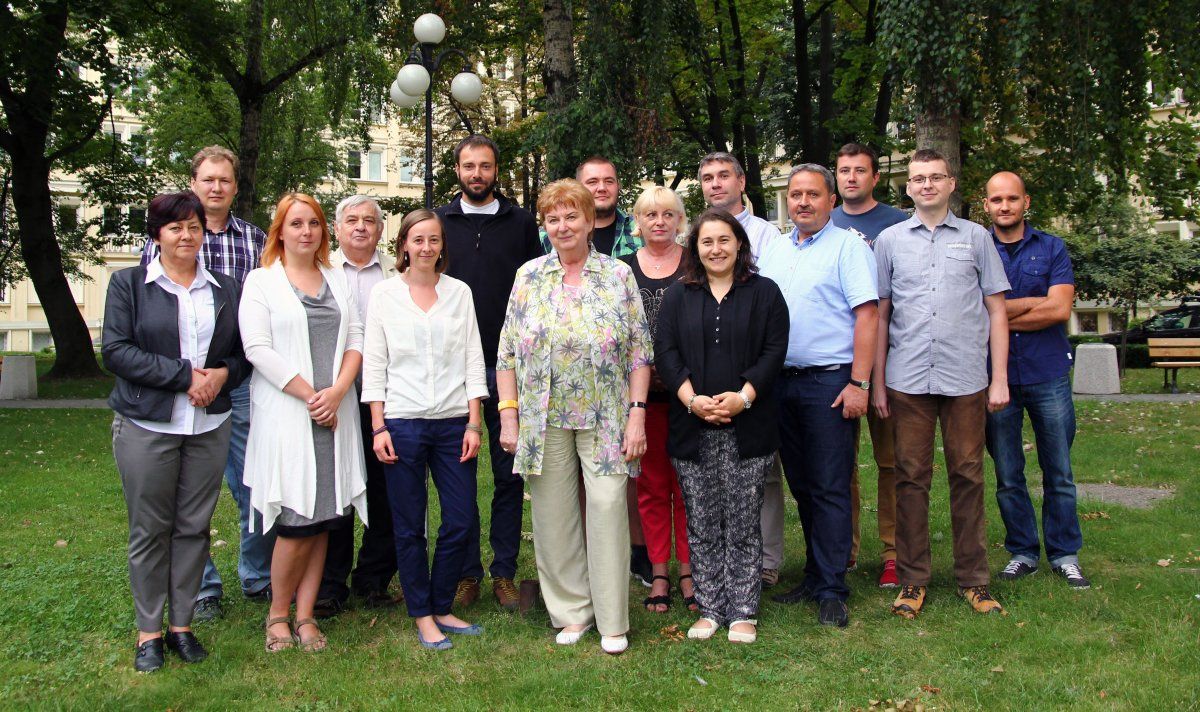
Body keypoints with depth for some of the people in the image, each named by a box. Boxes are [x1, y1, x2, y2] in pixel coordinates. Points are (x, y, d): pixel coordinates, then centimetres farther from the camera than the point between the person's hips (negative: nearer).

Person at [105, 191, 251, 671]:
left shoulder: (225, 289, 11)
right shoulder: (128, 284, 2)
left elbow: (245, 351, 13)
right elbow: (116, 350, -8)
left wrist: (222, 374, -9)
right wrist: (185, 375, -15)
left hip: (210, 425, 3)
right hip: (147, 425, -2)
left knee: (194, 526, 7)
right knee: (149, 530, 4)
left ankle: (182, 624, 19)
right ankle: (148, 631, 16)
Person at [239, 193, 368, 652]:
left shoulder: (337, 279, 16)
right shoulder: (261, 281, 4)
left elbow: (355, 338, 9)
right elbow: (258, 349, -7)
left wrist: (336, 391, -8)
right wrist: (310, 396, -11)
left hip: (335, 417, 4)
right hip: (285, 417, -4)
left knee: (322, 520, 4)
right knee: (297, 523, -6)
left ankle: (305, 615, 15)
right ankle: (278, 613, 13)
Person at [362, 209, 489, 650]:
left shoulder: (459, 292, 8)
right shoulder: (385, 293, 4)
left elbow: (473, 360, 6)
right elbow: (374, 362, 2)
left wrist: (474, 423, 0)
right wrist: (378, 427, -4)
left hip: (454, 422, 2)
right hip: (402, 423, -2)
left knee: (460, 521, 3)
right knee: (410, 526, 5)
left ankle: (441, 608, 21)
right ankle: (422, 616, 19)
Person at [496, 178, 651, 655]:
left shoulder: (619, 276, 3)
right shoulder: (529, 277, 7)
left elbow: (640, 350, 1)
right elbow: (508, 352, 6)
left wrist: (637, 414, -6)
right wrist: (508, 415, 0)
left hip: (605, 419, -1)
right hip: (544, 419, 2)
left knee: (608, 509, -4)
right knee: (554, 517, 5)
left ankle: (612, 620, 10)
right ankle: (571, 612, 21)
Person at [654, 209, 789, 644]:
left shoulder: (764, 293, 6)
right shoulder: (678, 295, 11)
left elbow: (774, 351, -3)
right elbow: (665, 351, 1)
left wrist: (742, 397, -15)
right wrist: (692, 400, -13)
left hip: (747, 429, -2)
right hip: (692, 427, 2)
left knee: (743, 524, 3)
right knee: (701, 525, 7)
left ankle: (743, 612, 13)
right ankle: (709, 609, 17)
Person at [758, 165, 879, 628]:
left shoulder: (848, 246, -4)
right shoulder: (773, 250, 15)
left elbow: (867, 315, -11)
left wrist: (859, 383, -17)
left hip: (830, 382, -6)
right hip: (781, 382, 6)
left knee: (830, 488, -3)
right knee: (801, 485, 13)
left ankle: (831, 590, 5)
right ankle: (815, 575, 25)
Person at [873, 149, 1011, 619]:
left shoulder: (976, 237, 9)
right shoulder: (890, 240, 10)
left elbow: (996, 310, 8)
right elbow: (880, 315, 9)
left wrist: (1000, 379, 1)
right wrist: (877, 383, 4)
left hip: (966, 380, 0)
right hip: (907, 381, 0)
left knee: (967, 477, 5)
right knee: (911, 478, 4)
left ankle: (973, 578, 17)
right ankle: (912, 579, 13)